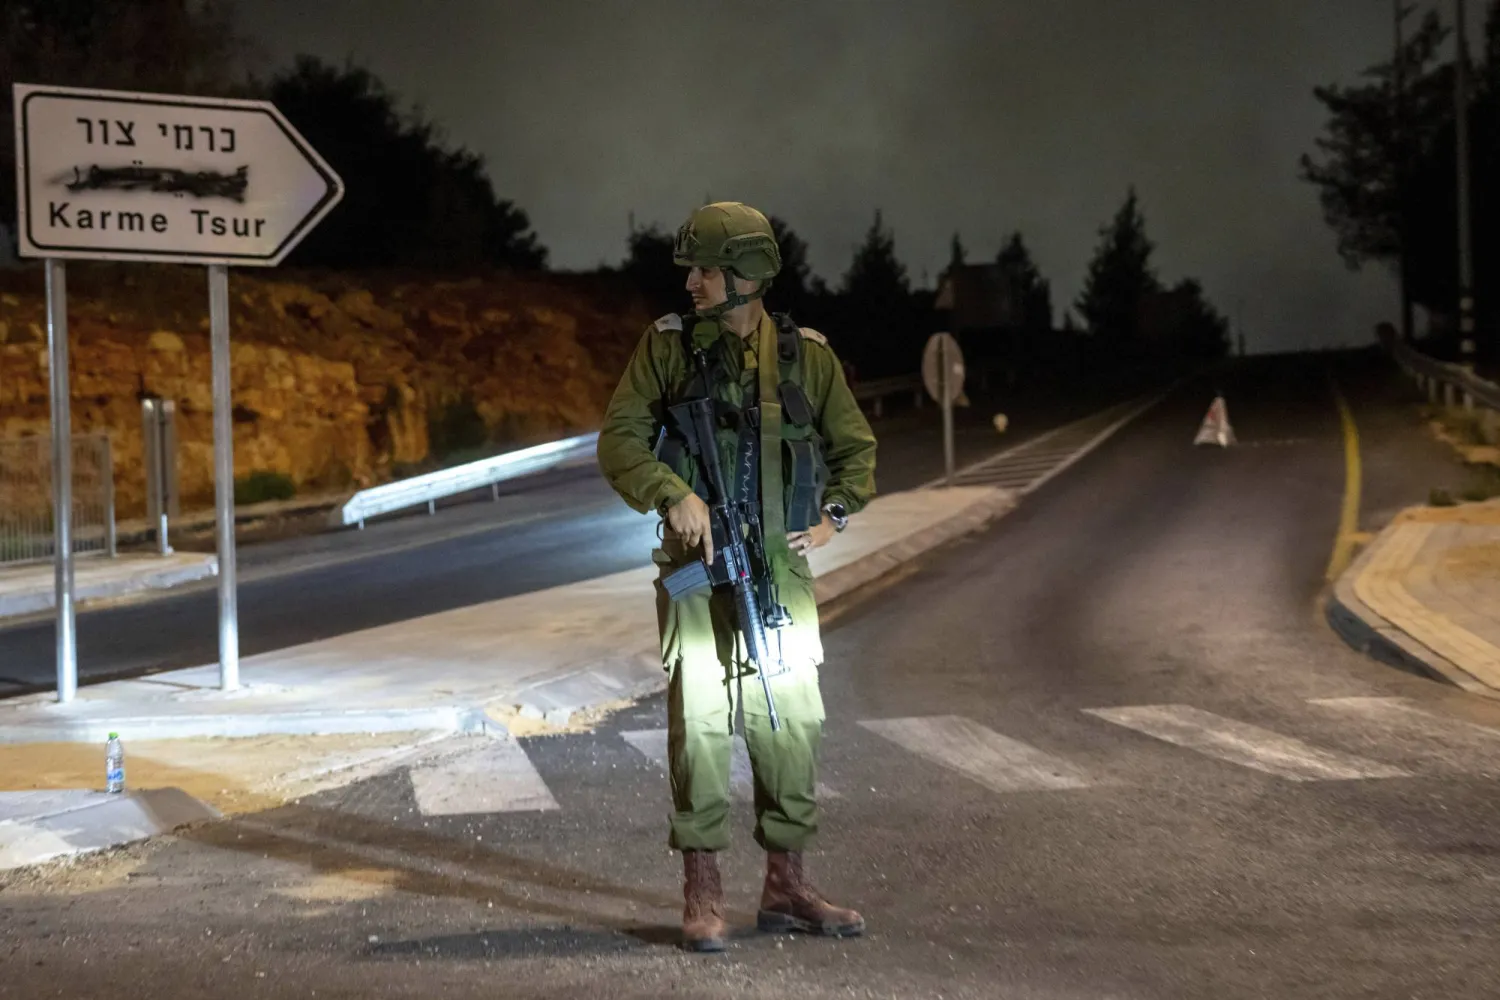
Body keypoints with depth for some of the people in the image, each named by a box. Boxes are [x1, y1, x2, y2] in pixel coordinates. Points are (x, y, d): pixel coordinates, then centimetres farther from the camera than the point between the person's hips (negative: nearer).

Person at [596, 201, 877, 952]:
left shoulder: (806, 354, 4)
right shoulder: (668, 346, -1)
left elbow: (855, 447, 16)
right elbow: (619, 440, -4)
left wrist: (833, 516, 2)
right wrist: (674, 495, -19)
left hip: (781, 568, 3)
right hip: (697, 567, -2)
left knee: (790, 726, 6)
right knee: (700, 724, -4)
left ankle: (786, 888, 19)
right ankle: (702, 897, 4)